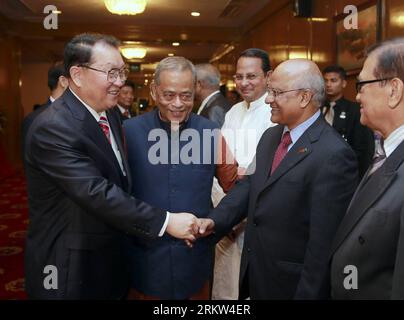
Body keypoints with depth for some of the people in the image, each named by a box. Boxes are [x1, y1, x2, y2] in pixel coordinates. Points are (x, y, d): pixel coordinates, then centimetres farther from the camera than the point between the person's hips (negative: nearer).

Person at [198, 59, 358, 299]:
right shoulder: (270, 136, 5)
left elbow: (324, 241, -22)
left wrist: (307, 294, -17)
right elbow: (251, 184, 6)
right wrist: (216, 220, -8)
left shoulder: (333, 155, -22)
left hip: (291, 283, -7)